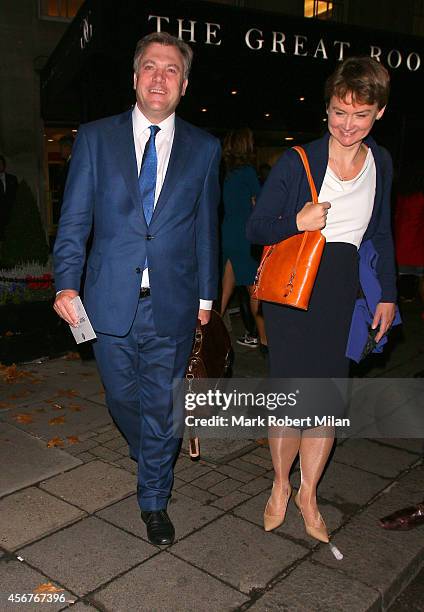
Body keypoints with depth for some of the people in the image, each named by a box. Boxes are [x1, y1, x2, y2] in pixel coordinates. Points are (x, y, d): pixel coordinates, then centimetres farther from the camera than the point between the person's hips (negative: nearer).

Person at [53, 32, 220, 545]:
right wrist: (67, 283, -8)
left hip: (173, 306, 0)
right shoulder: (95, 138, 3)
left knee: (162, 406, 8)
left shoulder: (204, 148, 5)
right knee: (122, 398, 16)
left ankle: (154, 501, 28)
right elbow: (74, 220, 2)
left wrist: (205, 295, 7)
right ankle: (148, 454, 48)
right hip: (110, 301, 1)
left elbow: (205, 227, 7)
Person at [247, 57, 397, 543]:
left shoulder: (380, 163, 7)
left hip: (342, 295, 4)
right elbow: (255, 228, -5)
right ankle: (280, 485, 28)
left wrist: (388, 294, 14)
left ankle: (308, 493, 29)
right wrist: (297, 222, -23)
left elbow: (381, 235, 17)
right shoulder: (298, 161, -8)